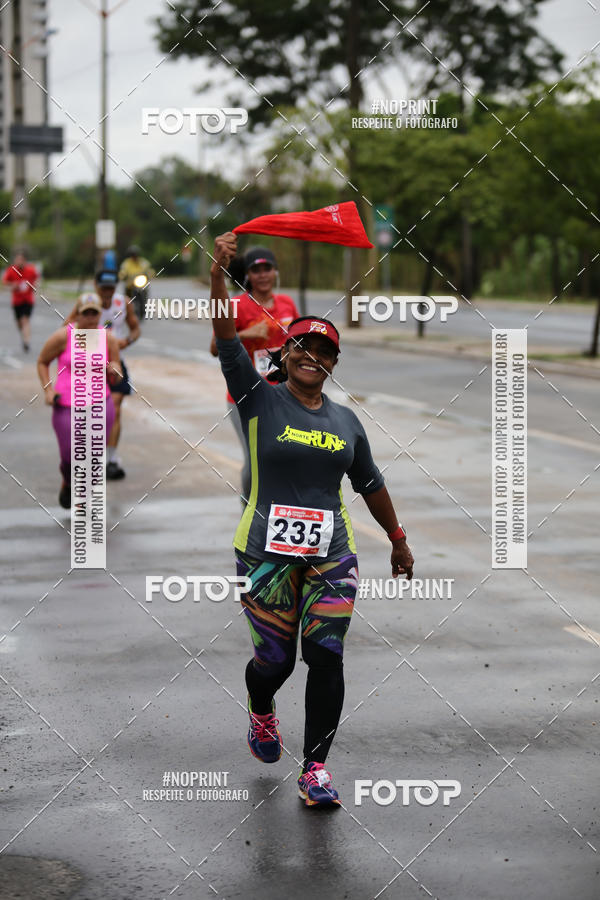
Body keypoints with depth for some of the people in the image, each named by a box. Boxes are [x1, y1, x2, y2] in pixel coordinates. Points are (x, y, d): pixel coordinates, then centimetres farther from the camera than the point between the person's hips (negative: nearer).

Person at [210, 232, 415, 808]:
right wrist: (218, 278, -29)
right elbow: (228, 343, -15)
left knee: (326, 657, -6)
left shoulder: (346, 420, 11)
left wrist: (398, 540, 25)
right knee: (274, 660, 3)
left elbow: (370, 484, 22)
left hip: (331, 555, 3)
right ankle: (261, 713, 40)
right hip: (266, 554, -3)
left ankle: (315, 768, 4)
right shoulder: (260, 401, -1)